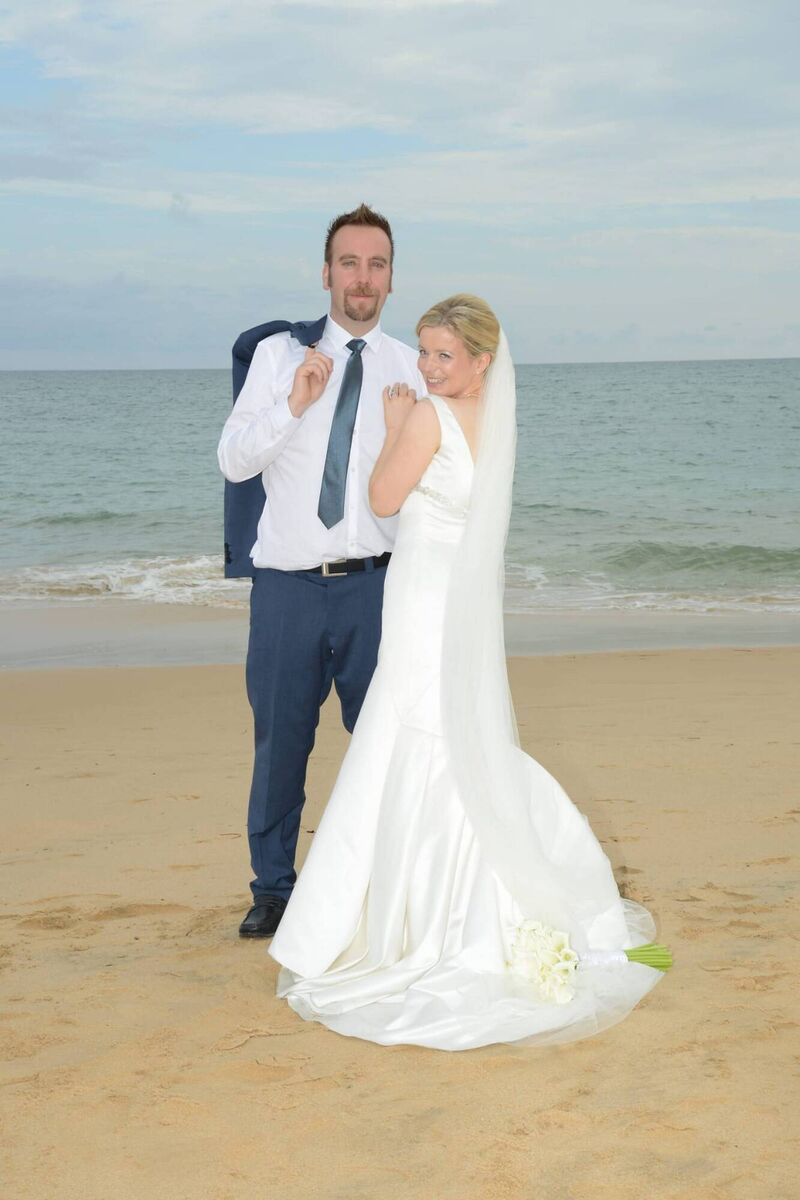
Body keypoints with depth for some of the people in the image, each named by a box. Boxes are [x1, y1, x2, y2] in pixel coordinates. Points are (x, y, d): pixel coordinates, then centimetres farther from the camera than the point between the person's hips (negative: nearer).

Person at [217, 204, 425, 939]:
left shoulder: (410, 370, 5)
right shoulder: (279, 354, 5)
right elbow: (232, 461, -3)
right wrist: (293, 405, -13)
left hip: (371, 583, 0)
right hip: (287, 584, 0)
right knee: (280, 741, 8)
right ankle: (273, 887, 25)